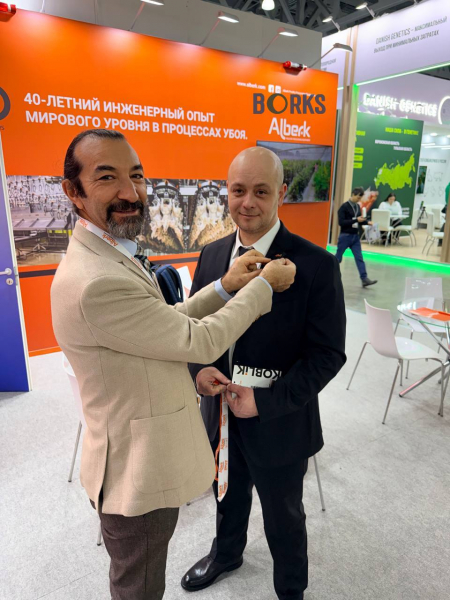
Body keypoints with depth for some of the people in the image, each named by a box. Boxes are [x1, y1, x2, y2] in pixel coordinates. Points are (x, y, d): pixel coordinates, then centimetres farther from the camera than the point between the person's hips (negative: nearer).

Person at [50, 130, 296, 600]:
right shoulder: (94, 282, -32)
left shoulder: (113, 256, 3)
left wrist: (224, 288, -4)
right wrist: (265, 285, -12)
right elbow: (200, 341, -25)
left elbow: (166, 324, 6)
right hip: (137, 472, -9)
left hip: (147, 459, 9)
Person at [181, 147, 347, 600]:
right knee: (228, 498, 31)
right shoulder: (211, 255, -3)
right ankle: (226, 553, 63)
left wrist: (266, 401, -22)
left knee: (283, 517, 22)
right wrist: (199, 368, -14)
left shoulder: (316, 265, -19)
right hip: (220, 413, 5)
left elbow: (327, 353, -16)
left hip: (279, 424, -4)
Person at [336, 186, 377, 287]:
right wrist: (356, 220, -23)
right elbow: (341, 222, -19)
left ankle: (364, 279, -3)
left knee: (359, 258, 0)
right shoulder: (344, 207, -11)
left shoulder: (358, 206, 9)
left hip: (355, 236, 6)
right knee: (338, 258, 4)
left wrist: (366, 221, -1)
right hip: (345, 236, -6)